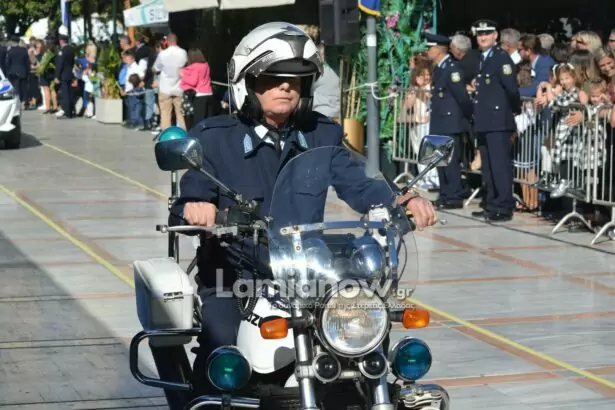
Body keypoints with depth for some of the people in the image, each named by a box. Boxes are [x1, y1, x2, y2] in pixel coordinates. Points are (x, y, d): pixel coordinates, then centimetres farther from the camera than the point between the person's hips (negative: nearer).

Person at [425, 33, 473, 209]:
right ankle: (445, 195, 19)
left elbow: (462, 96, -17)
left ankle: (455, 197, -3)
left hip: (451, 123, -10)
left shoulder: (452, 68, -15)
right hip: (440, 123, 10)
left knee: (451, 160, -7)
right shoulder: (439, 69, 14)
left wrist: (469, 115, -9)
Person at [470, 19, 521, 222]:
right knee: (488, 166, 12)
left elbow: (512, 87, -14)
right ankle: (492, 205, 18)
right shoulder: (480, 59, 17)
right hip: (483, 121, 9)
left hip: (498, 121, -9)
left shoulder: (502, 57, -8)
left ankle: (504, 208, -7)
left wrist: (516, 110, -5)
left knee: (500, 165, -8)